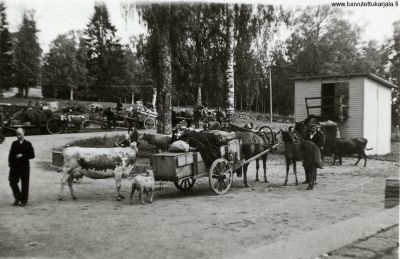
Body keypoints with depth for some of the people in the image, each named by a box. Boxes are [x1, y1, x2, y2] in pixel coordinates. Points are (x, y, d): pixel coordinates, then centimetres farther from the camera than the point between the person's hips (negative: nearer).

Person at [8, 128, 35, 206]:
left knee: (24, 184, 2)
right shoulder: (14, 143, 10)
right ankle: (17, 198, 21)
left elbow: (32, 155, -5)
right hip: (14, 167, 4)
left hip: (24, 167, -3)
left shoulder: (27, 144, -1)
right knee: (12, 182, 2)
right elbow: (10, 154, 12)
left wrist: (23, 156, -16)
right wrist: (10, 164, 1)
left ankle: (23, 200, 14)